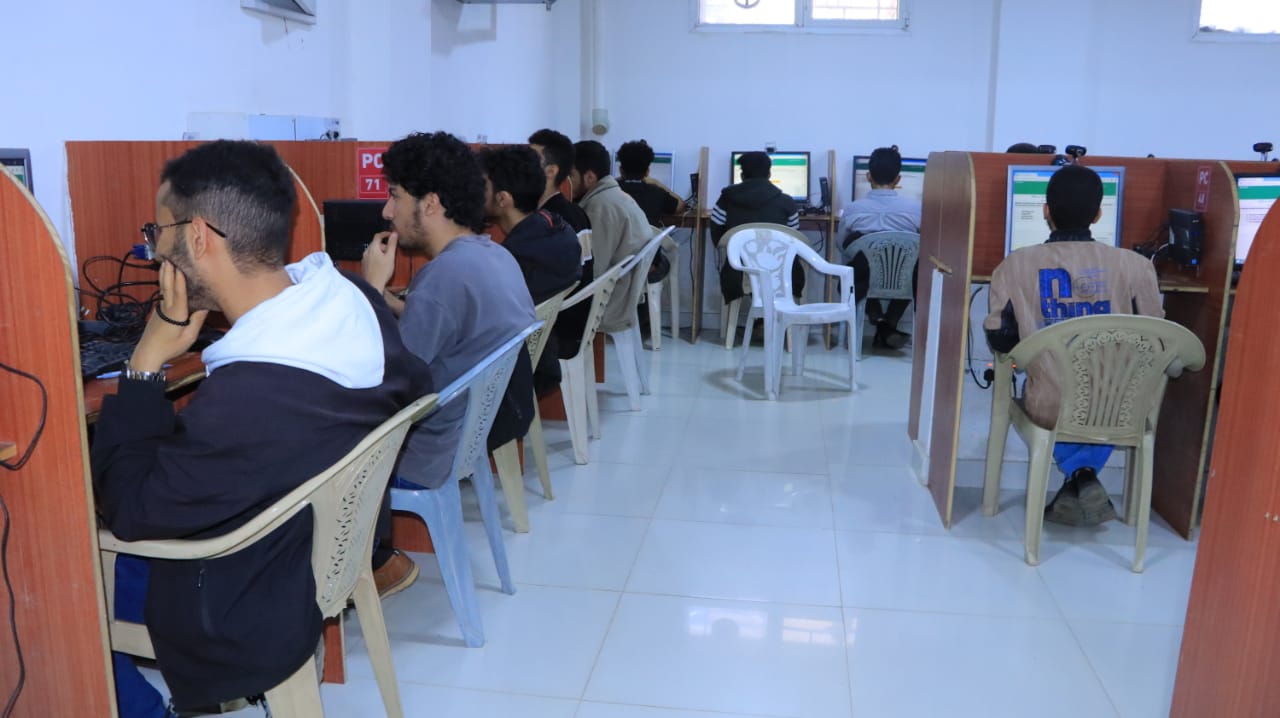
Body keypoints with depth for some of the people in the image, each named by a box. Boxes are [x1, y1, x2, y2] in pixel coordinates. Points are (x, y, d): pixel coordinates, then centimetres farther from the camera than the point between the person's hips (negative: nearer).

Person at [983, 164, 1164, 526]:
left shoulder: (1015, 266, -8)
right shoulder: (1135, 265, -8)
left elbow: (999, 341, -3)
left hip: (1050, 410, 0)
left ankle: (1077, 476, 18)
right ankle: (1082, 475, 17)